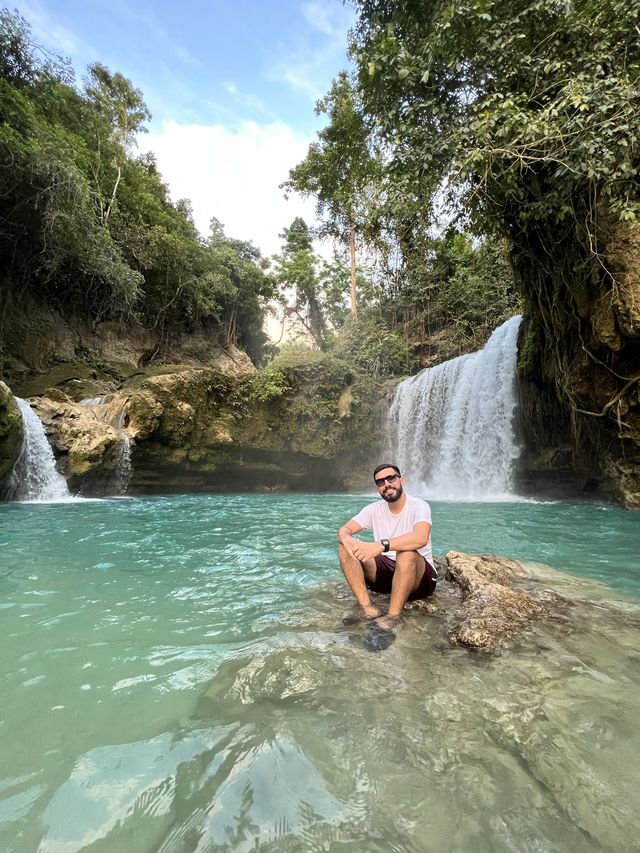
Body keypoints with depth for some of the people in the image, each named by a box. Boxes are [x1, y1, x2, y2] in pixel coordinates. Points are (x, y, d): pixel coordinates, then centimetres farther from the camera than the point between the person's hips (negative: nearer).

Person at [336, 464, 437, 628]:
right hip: (386, 571, 5)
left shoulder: (418, 506, -13)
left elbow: (421, 538, -35)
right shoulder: (375, 509, 2)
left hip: (420, 578, -4)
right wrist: (346, 539, -34)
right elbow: (344, 529, -8)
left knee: (406, 552, -38)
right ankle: (368, 608, -22)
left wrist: (382, 545, -47)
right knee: (345, 547, -15)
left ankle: (393, 616, -28)